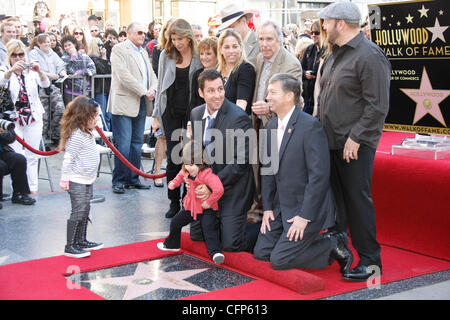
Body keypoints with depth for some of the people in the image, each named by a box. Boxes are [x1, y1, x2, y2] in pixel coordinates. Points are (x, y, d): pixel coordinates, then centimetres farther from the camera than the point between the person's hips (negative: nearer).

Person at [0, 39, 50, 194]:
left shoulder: (31, 70, 6)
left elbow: (46, 84, -10)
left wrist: (39, 71, -31)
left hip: (33, 117, 2)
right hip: (13, 119, -2)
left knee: (32, 156, 7)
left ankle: (32, 188, 15)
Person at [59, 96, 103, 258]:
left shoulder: (88, 134, 12)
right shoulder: (76, 136, -20)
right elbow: (68, 159, -19)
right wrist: (64, 179, -17)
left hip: (87, 180, 10)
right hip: (77, 181, -10)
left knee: (85, 211, 16)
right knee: (78, 212, -7)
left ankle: (81, 241, 27)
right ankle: (70, 246, 0)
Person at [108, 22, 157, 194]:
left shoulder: (144, 52, 20)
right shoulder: (119, 49, -5)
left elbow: (151, 75, 18)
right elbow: (124, 75, -15)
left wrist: (153, 90, -3)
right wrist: (144, 91, -14)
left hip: (141, 104, 7)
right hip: (124, 104, -7)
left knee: (137, 144, 10)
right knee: (123, 145, -7)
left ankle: (133, 179, 18)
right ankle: (119, 180, 3)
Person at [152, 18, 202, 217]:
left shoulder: (198, 57, 0)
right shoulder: (166, 56, 7)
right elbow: (161, 86, 10)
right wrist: (156, 115, 6)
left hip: (192, 112, -1)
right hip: (171, 111, 1)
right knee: (173, 158, 0)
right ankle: (174, 202, 12)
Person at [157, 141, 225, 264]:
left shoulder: (207, 174, -31)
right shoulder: (185, 171, -6)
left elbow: (219, 189, -39)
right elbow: (181, 175, 20)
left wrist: (209, 202, -27)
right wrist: (174, 182, -1)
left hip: (206, 208, -8)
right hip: (190, 206, 8)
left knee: (209, 229, -23)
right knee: (175, 223, 17)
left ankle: (216, 252, -24)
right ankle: (172, 244, 40)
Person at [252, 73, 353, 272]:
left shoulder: (310, 126, -18)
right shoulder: (272, 125, 8)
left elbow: (319, 175, -22)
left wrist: (305, 216, -22)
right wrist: (267, 208, 4)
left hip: (307, 208, -8)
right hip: (282, 207, 8)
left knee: (279, 260, -13)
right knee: (260, 253, 4)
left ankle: (333, 245, 5)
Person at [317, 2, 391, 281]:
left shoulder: (369, 56, -15)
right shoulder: (337, 53, 15)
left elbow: (377, 106, -19)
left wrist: (356, 138, -19)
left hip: (356, 145, -9)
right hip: (332, 140, 9)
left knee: (358, 199, -4)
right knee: (336, 196, 15)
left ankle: (370, 260, 7)